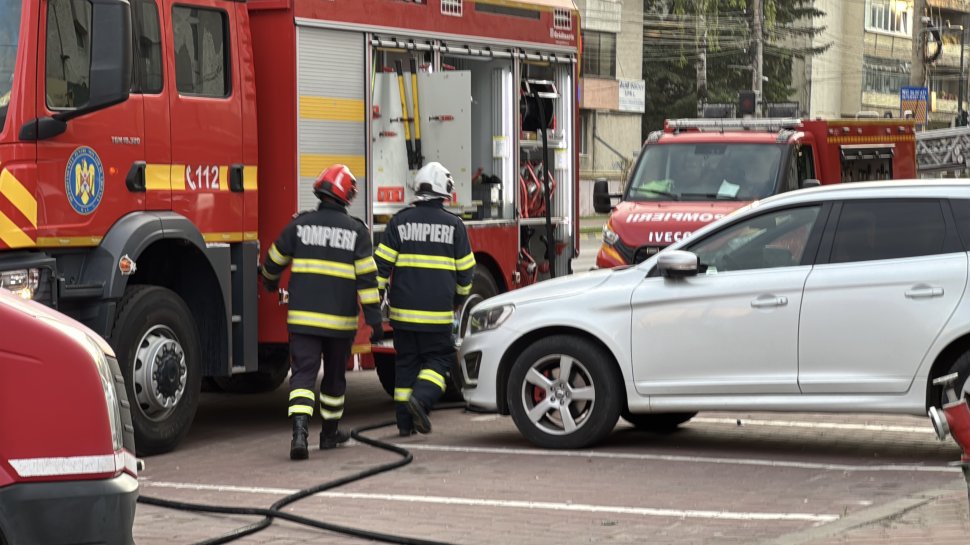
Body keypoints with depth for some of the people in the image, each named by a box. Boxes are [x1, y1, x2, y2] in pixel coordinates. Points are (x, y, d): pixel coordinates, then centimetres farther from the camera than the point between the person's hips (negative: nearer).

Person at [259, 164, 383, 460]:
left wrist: (270, 282, 34)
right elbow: (367, 276, -9)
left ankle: (300, 431, -25)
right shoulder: (356, 231, -4)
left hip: (303, 316, 0)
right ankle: (330, 432, 31)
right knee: (335, 375, 17)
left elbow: (274, 261, 12)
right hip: (340, 318, 0)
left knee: (303, 373, -5)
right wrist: (374, 317, -6)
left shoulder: (300, 225, 1)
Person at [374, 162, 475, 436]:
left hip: (403, 310, 2)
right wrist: (459, 298, 21)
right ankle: (421, 396, -17)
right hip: (438, 311, -2)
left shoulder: (400, 221, 1)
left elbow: (382, 264, -2)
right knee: (439, 359, 9)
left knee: (406, 362, 11)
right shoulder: (454, 225, -1)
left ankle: (405, 421, 10)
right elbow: (465, 270, 5)